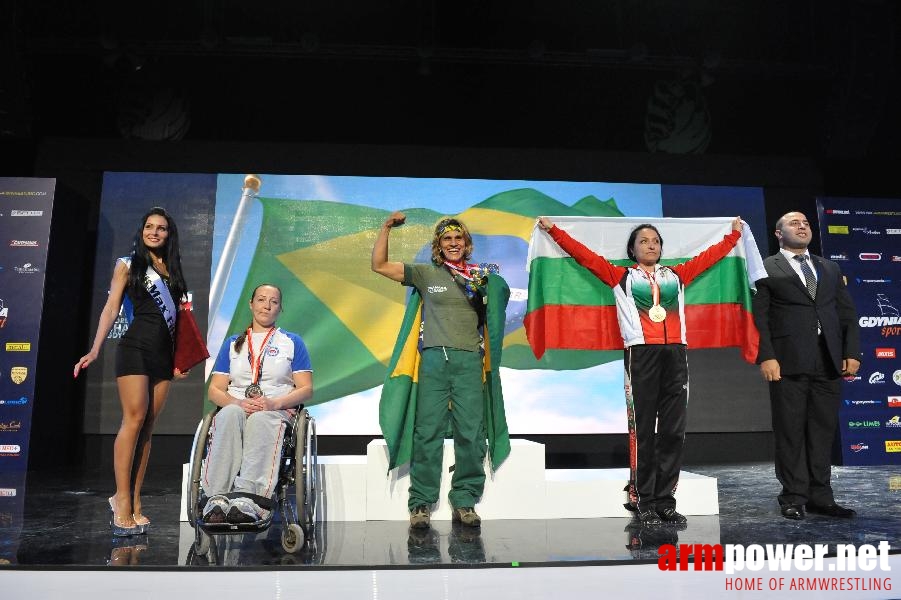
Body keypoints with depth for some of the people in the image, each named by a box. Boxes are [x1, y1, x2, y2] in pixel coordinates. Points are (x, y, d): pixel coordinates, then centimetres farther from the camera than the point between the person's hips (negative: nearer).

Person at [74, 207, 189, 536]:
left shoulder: (172, 270, 18)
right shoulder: (128, 264, 7)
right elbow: (111, 308, -1)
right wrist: (95, 350, -12)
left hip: (164, 354, 4)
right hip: (136, 348, -4)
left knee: (147, 426, 1)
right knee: (134, 418, -15)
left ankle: (133, 501, 2)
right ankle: (122, 501, -11)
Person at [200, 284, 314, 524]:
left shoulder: (292, 342, 18)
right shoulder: (233, 344, 24)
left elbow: (306, 389, 8)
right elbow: (215, 390, 14)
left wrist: (274, 403, -12)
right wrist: (238, 402, -9)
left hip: (277, 411, -2)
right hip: (236, 407, 2)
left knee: (260, 420, -38)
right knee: (230, 414, -35)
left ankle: (248, 499, -57)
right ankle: (217, 498, -49)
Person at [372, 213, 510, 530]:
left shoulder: (481, 276, 14)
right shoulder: (425, 273, 12)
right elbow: (379, 265, 10)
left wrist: (484, 286, 0)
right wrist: (386, 227, 5)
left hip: (470, 360, 1)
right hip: (434, 359, -1)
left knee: (471, 434, -1)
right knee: (428, 432, -3)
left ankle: (464, 503, 10)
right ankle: (421, 504, 5)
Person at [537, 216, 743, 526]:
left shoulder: (676, 275, 21)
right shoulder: (621, 276, 13)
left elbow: (710, 255, 30)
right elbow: (585, 255, 9)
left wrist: (734, 233, 36)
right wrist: (554, 230, 6)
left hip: (675, 353, 3)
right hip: (641, 354, -3)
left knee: (673, 430, 2)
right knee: (642, 431, -3)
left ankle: (665, 502, 10)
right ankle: (643, 504, 3)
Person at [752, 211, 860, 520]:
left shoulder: (830, 268, 20)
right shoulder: (766, 269, 4)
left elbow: (847, 313, 16)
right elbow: (758, 317, -3)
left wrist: (852, 352, 4)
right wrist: (766, 357, -13)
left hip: (829, 363, 5)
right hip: (789, 363, -4)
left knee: (823, 430, 7)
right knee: (790, 431, 0)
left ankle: (820, 496, 16)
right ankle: (793, 497, 8)